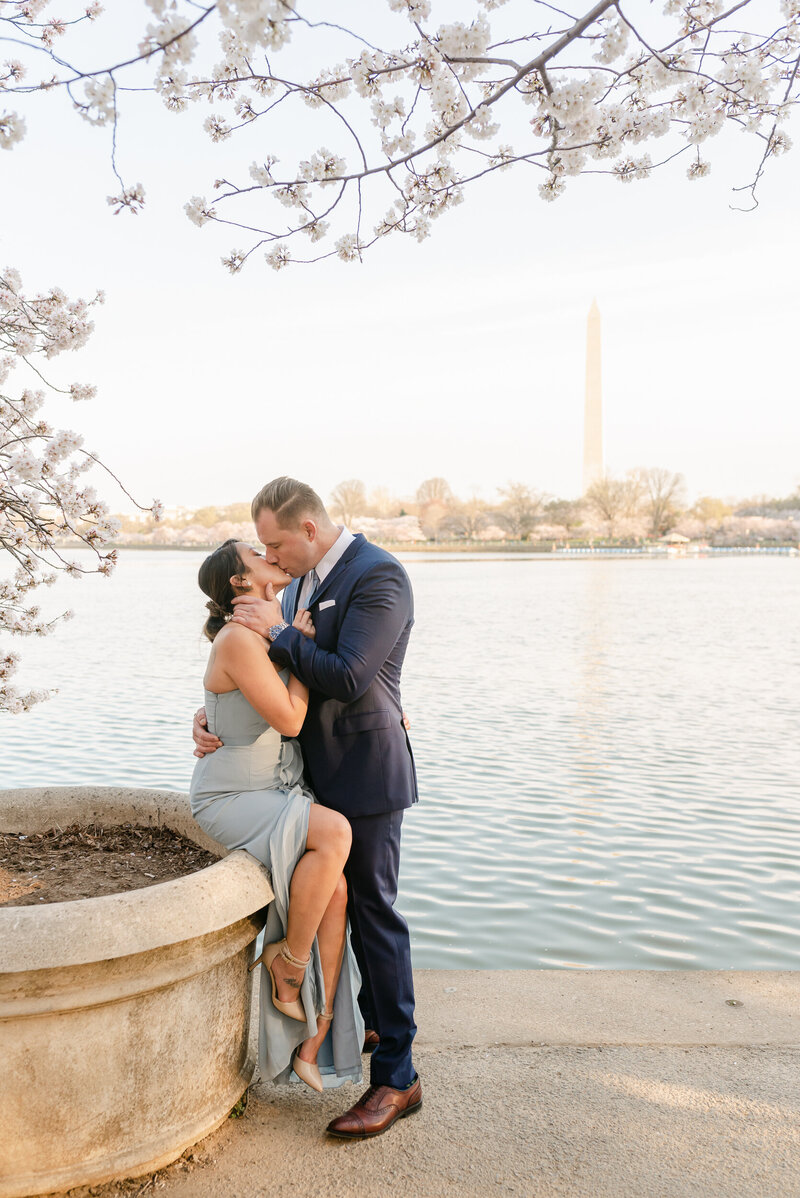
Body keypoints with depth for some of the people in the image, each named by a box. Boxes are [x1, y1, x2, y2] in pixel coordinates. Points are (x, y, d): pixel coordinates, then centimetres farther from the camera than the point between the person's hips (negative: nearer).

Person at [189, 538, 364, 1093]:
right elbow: (289, 720, -20)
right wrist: (303, 648, -10)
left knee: (337, 891, -10)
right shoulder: (238, 639, -18)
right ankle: (288, 965, -8)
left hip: (281, 794, 8)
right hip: (231, 801, -7)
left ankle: (311, 1048, 1)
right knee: (335, 833, -30)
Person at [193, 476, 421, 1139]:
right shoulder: (305, 581, 10)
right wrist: (213, 714, 0)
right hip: (321, 771, 9)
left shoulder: (379, 576, -19)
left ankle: (397, 1078, 12)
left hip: (365, 774, -9)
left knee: (374, 911, -1)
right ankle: (371, 1019, 42)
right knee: (342, 902, 21)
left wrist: (277, 631, -17)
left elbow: (348, 678, -27)